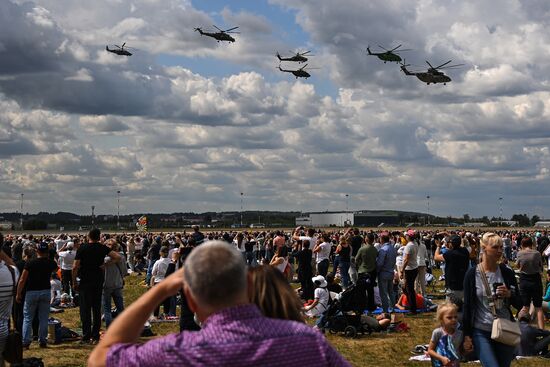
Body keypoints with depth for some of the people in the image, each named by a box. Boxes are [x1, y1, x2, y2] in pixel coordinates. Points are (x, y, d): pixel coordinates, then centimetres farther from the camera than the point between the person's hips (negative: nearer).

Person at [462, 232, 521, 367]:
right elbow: (467, 306, -2)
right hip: (481, 332, -3)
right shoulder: (472, 274, -6)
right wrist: (467, 336, -3)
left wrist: (509, 294, -15)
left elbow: (519, 304, 6)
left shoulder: (507, 272, 1)